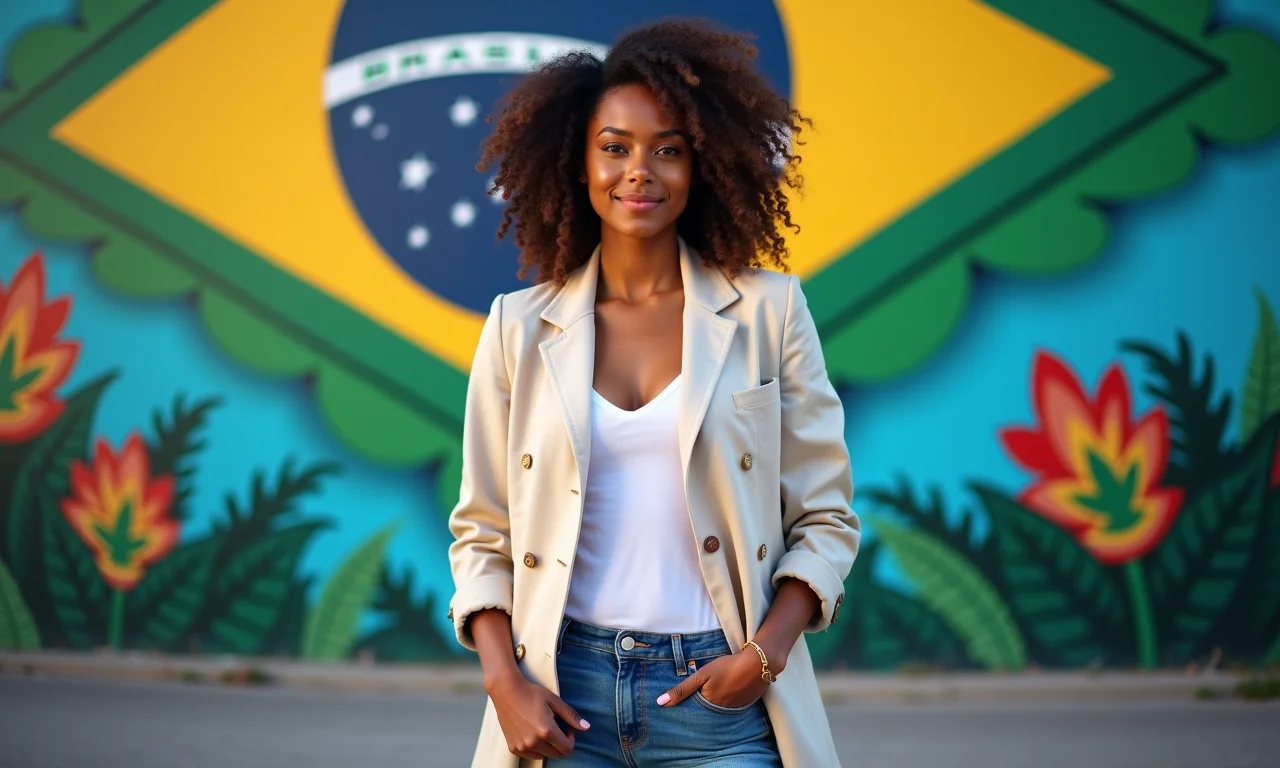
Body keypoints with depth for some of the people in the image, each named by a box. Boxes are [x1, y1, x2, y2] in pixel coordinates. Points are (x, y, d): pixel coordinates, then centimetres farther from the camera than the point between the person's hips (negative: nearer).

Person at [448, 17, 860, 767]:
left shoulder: (768, 310, 1)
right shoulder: (520, 328, 4)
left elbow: (824, 516, 4)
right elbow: (482, 532, 7)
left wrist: (767, 652, -9)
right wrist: (504, 681, -6)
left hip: (722, 697, -1)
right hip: (565, 697, 1)